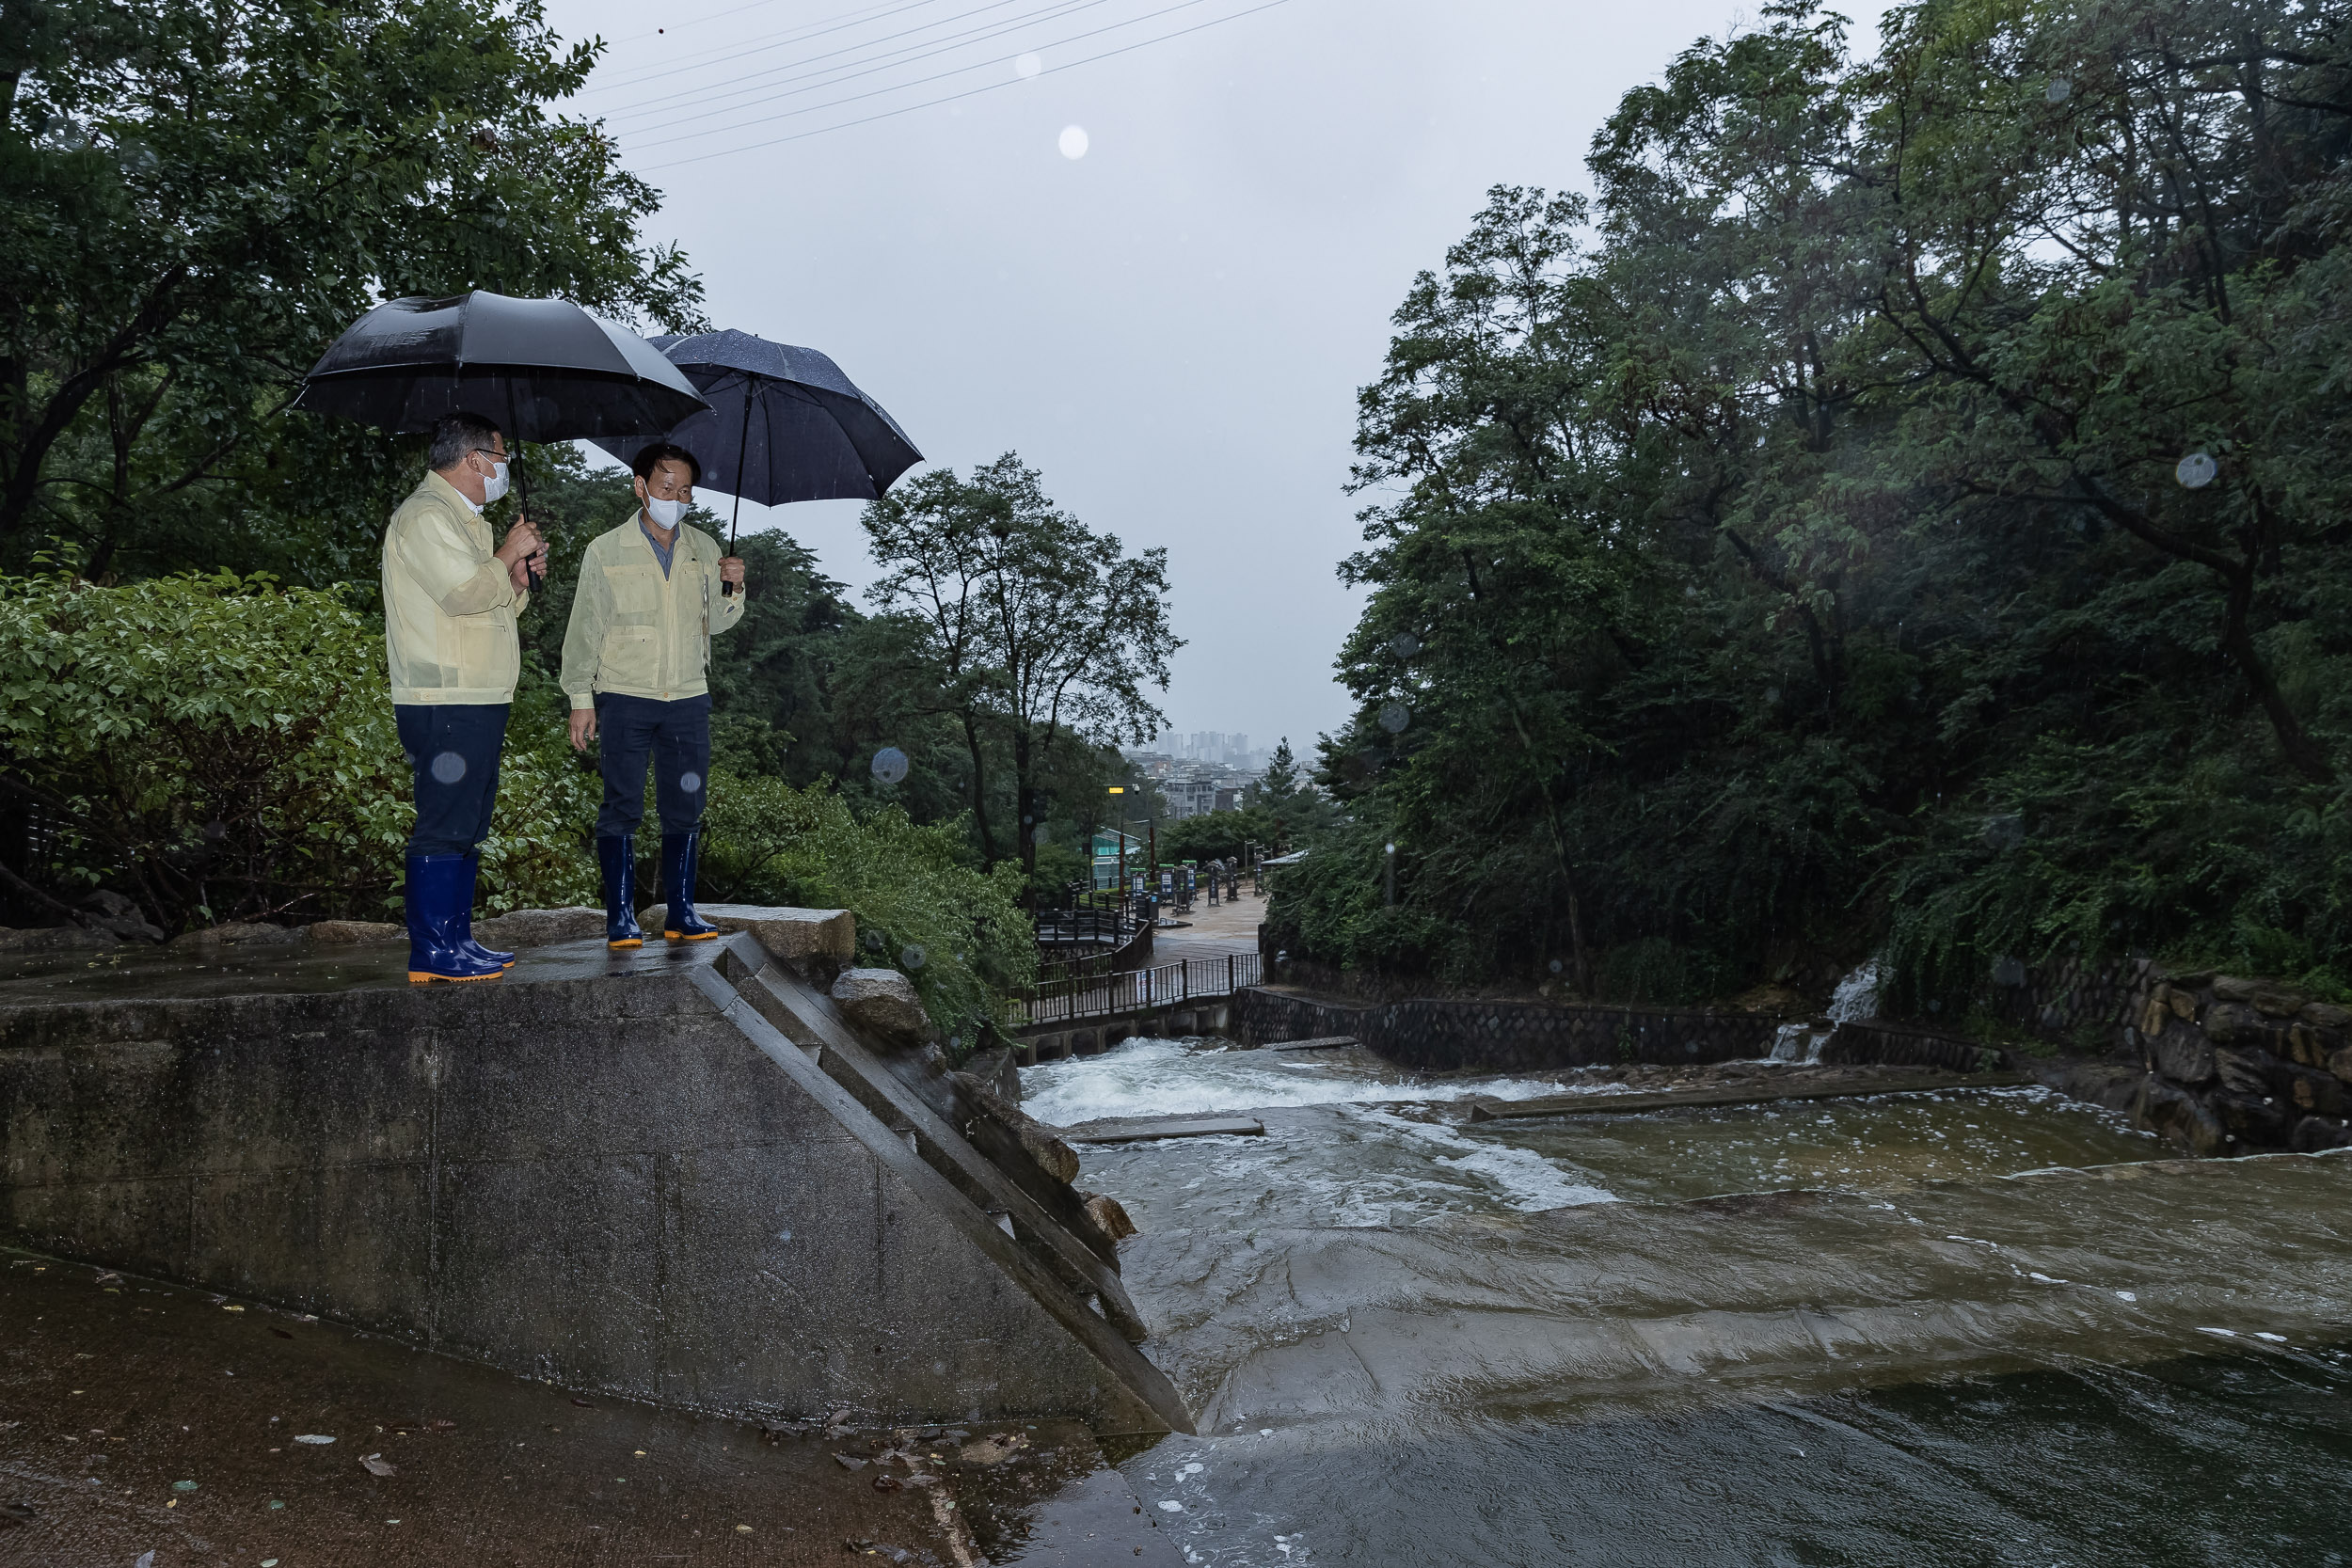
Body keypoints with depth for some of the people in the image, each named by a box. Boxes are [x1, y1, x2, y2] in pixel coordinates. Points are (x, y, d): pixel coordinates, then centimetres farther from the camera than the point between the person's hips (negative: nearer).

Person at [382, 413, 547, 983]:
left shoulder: (462, 519, 25)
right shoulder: (425, 514, -9)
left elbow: (490, 608, 27)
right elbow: (463, 593, -22)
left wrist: (520, 580, 8)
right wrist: (507, 555, -6)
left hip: (476, 703, 11)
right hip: (445, 705, -11)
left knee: (467, 828, 12)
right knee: (444, 828, -9)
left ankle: (457, 941, 17)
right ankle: (432, 953, -5)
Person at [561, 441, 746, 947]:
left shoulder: (704, 549, 10)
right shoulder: (606, 550, 2)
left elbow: (715, 622, 16)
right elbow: (584, 629, 3)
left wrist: (734, 590, -6)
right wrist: (581, 700, -2)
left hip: (689, 698, 3)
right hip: (624, 697, -3)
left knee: (685, 809, 5)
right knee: (622, 808, -3)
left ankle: (682, 913, 14)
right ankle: (621, 916, 4)